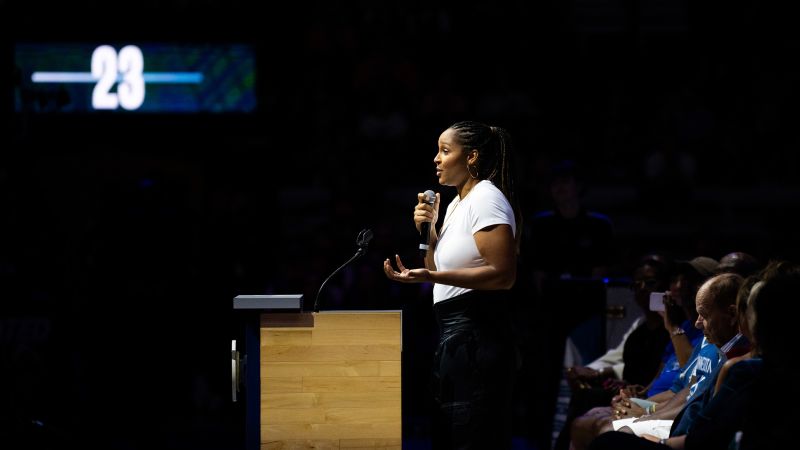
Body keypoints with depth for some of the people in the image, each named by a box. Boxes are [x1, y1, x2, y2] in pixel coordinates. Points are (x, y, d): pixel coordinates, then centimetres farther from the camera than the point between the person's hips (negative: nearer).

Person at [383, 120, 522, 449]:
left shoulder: (486, 198, -12)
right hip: (453, 335, 10)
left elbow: (503, 275, -22)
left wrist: (431, 277, -28)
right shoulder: (456, 204, 18)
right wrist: (428, 231, 7)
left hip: (477, 335, -10)